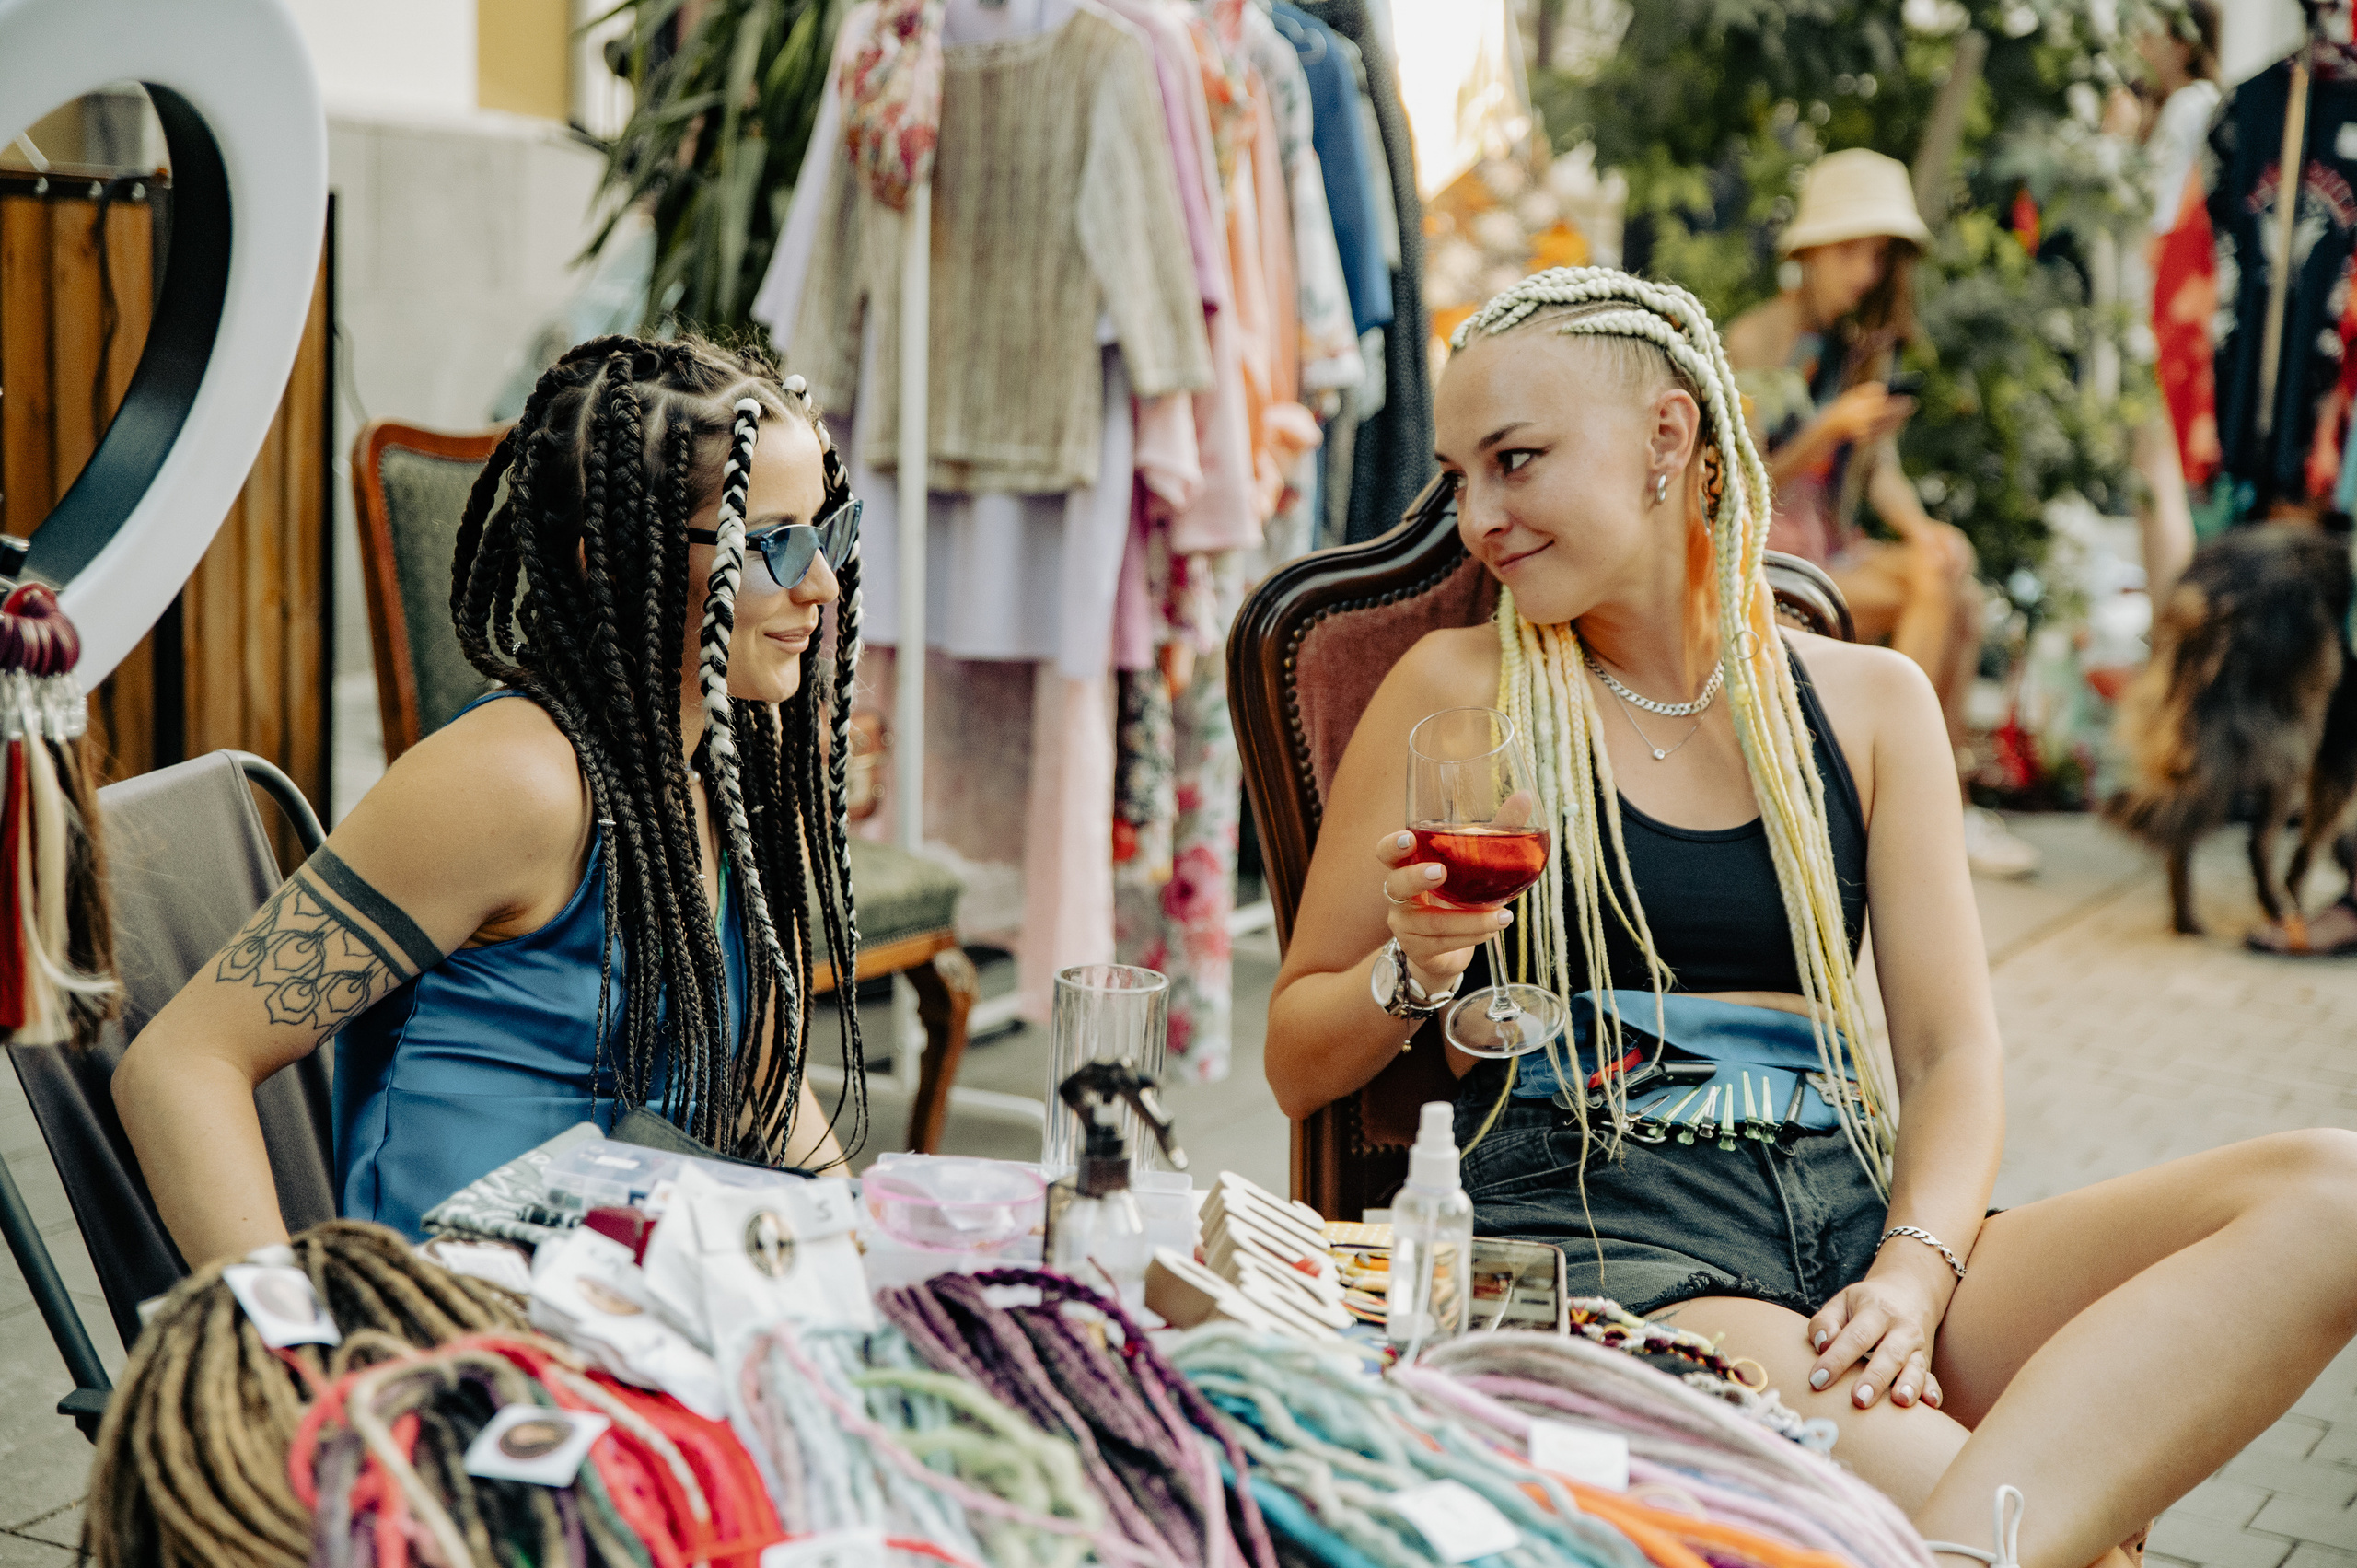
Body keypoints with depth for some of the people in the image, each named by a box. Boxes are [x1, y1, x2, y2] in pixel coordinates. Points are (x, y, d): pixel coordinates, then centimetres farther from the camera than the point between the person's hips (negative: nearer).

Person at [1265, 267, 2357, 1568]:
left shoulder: (1868, 700, 15)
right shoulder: (1462, 694, 7)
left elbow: (1951, 1050, 8)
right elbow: (1296, 1063, 11)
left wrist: (1913, 1273, -11)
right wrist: (1415, 972, -11)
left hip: (1857, 1217, 6)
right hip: (1598, 1234, -6)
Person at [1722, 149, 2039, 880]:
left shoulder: (1866, 342, 13)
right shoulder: (1755, 340, -9)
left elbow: (1879, 469, 9)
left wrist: (1921, 528, -10)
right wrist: (1830, 428, -24)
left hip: (1835, 544, 6)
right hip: (1764, 553, -6)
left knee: (1961, 592, -21)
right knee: (1935, 592, -25)